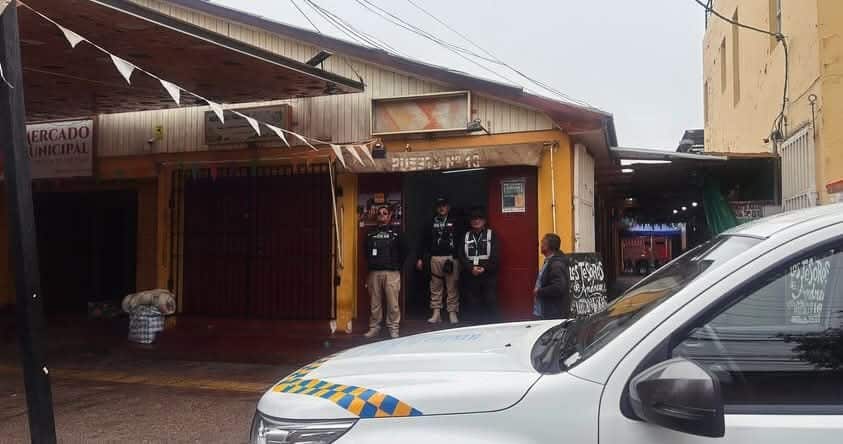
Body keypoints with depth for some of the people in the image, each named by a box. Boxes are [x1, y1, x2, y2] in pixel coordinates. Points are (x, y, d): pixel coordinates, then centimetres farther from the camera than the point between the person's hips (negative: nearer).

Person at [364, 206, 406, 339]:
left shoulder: (395, 233, 6)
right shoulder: (371, 233, 14)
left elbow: (402, 252, 7)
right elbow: (366, 252, 20)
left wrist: (397, 266, 4)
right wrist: (370, 264, 11)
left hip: (391, 273, -2)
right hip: (374, 273, 3)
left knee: (393, 302, -5)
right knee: (375, 302, 5)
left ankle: (393, 328, 2)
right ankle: (374, 327, 13)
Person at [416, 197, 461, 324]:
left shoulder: (455, 222, 6)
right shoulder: (431, 223, 12)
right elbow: (424, 241, 11)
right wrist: (421, 258, 6)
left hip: (452, 257, -2)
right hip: (435, 258, 2)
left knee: (452, 286, 0)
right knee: (435, 287, 3)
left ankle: (452, 312, 7)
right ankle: (436, 313, 8)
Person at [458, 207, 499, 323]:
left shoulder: (491, 234, 4)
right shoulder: (466, 236, 12)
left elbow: (495, 255, -4)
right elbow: (461, 256, 4)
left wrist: (484, 268, -14)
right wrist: (471, 268, -10)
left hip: (489, 275, -2)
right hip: (471, 275, 3)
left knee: (491, 302, -4)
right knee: (474, 304, 5)